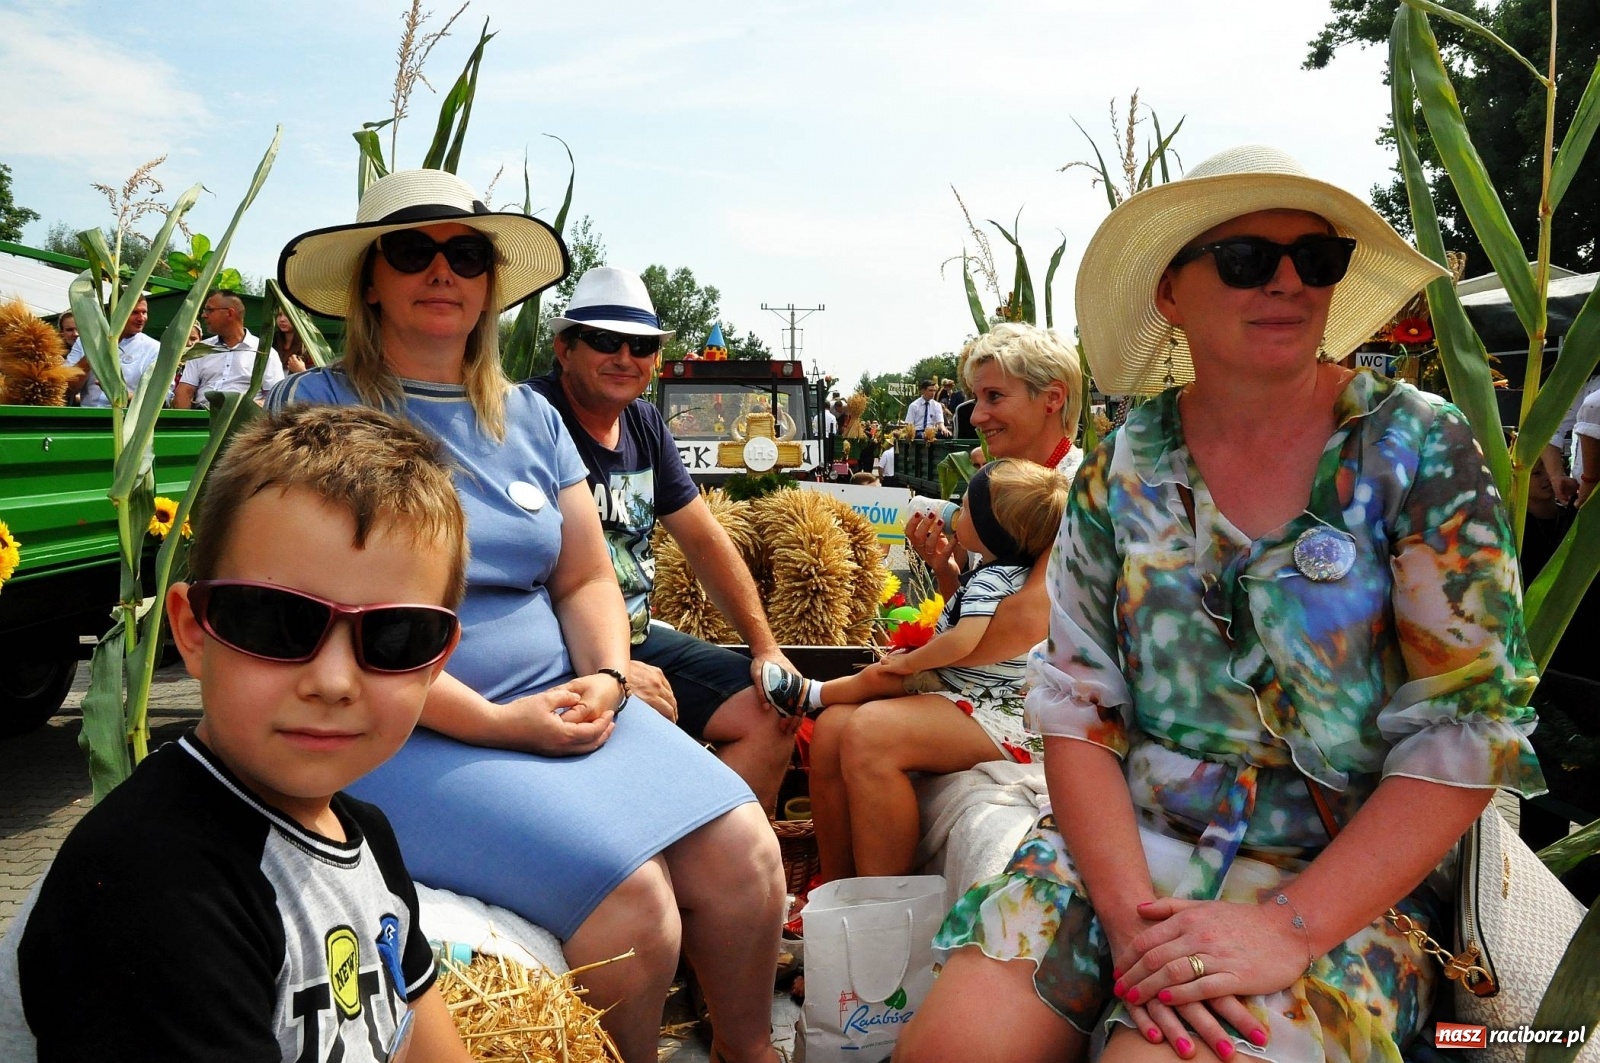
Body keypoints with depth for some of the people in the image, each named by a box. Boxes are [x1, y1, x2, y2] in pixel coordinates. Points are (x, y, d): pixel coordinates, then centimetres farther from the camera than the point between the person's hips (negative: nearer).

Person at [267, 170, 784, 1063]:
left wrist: (606, 678, -7)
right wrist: (491, 722, -17)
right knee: (631, 899, -24)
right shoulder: (317, 409, -3)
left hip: (564, 706, 6)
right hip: (413, 735, -5)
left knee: (746, 855, -13)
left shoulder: (529, 415, 15)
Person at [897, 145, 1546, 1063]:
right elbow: (1077, 706, -1)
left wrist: (1291, 928, -17)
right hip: (1122, 848, 2)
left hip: (1337, 883, -2)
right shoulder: (1120, 472, 1)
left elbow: (1468, 729, -9)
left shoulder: (1419, 452, -6)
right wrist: (1128, 911, -15)